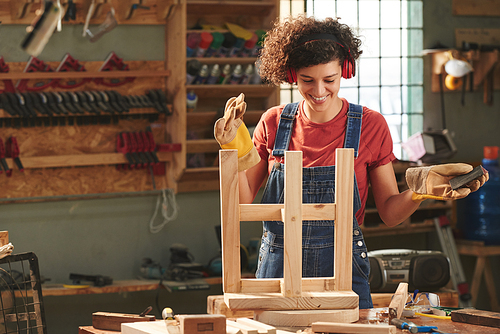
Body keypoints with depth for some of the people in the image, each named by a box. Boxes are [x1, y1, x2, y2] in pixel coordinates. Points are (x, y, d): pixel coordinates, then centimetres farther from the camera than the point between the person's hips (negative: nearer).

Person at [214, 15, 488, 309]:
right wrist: (235, 149, -7)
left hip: (342, 273, -1)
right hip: (277, 268, 1)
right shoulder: (274, 123, 3)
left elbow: (389, 213, 3)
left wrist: (420, 190, -16)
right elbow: (243, 203, 5)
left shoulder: (370, 125, -1)